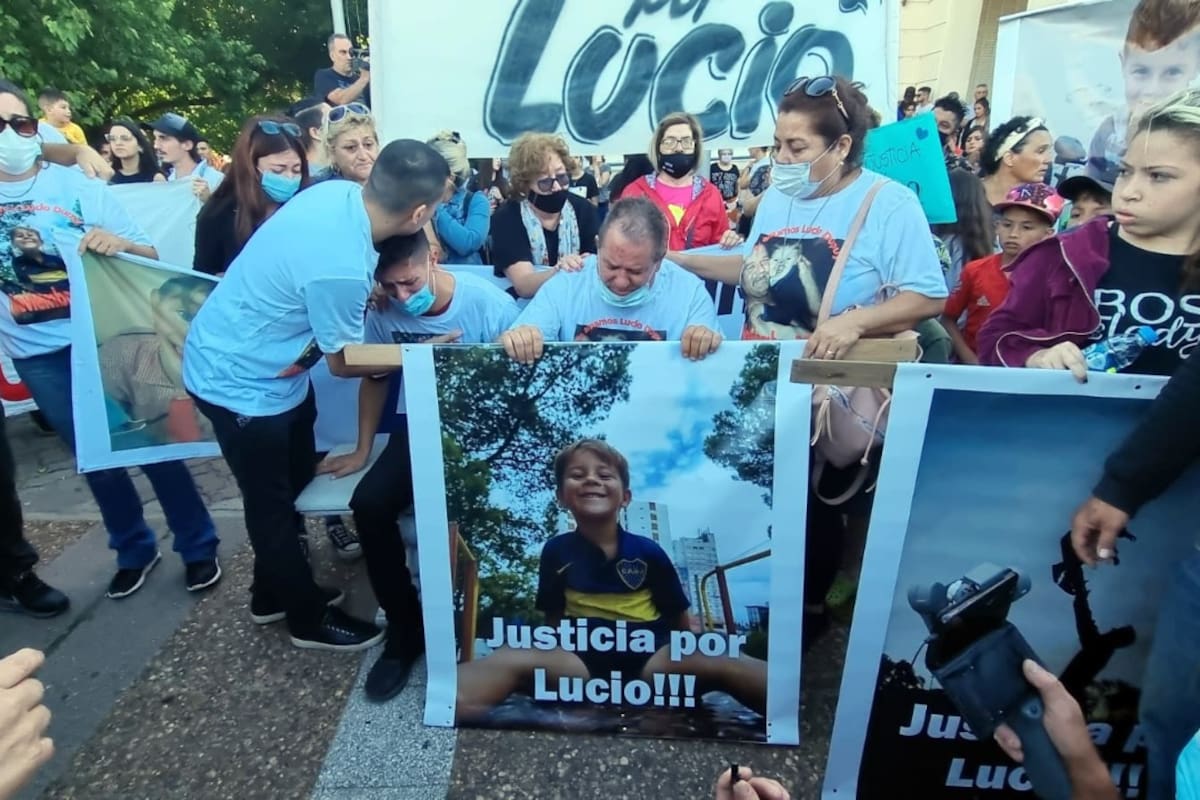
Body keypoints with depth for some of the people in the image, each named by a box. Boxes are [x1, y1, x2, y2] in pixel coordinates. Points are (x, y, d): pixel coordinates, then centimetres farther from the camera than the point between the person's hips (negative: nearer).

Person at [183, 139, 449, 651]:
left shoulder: (339, 191, -12)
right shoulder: (341, 266, -36)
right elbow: (345, 361, -18)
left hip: (262, 361, 9)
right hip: (241, 380, -9)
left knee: (294, 484, 22)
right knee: (273, 504, 9)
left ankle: (273, 593, 42)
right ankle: (309, 618, 30)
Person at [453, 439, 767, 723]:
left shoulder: (648, 551, 3)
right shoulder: (556, 551, 5)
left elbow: (680, 621, 10)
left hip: (650, 659, 0)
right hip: (584, 660, 1)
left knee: (720, 663, -31)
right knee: (515, 660, -30)